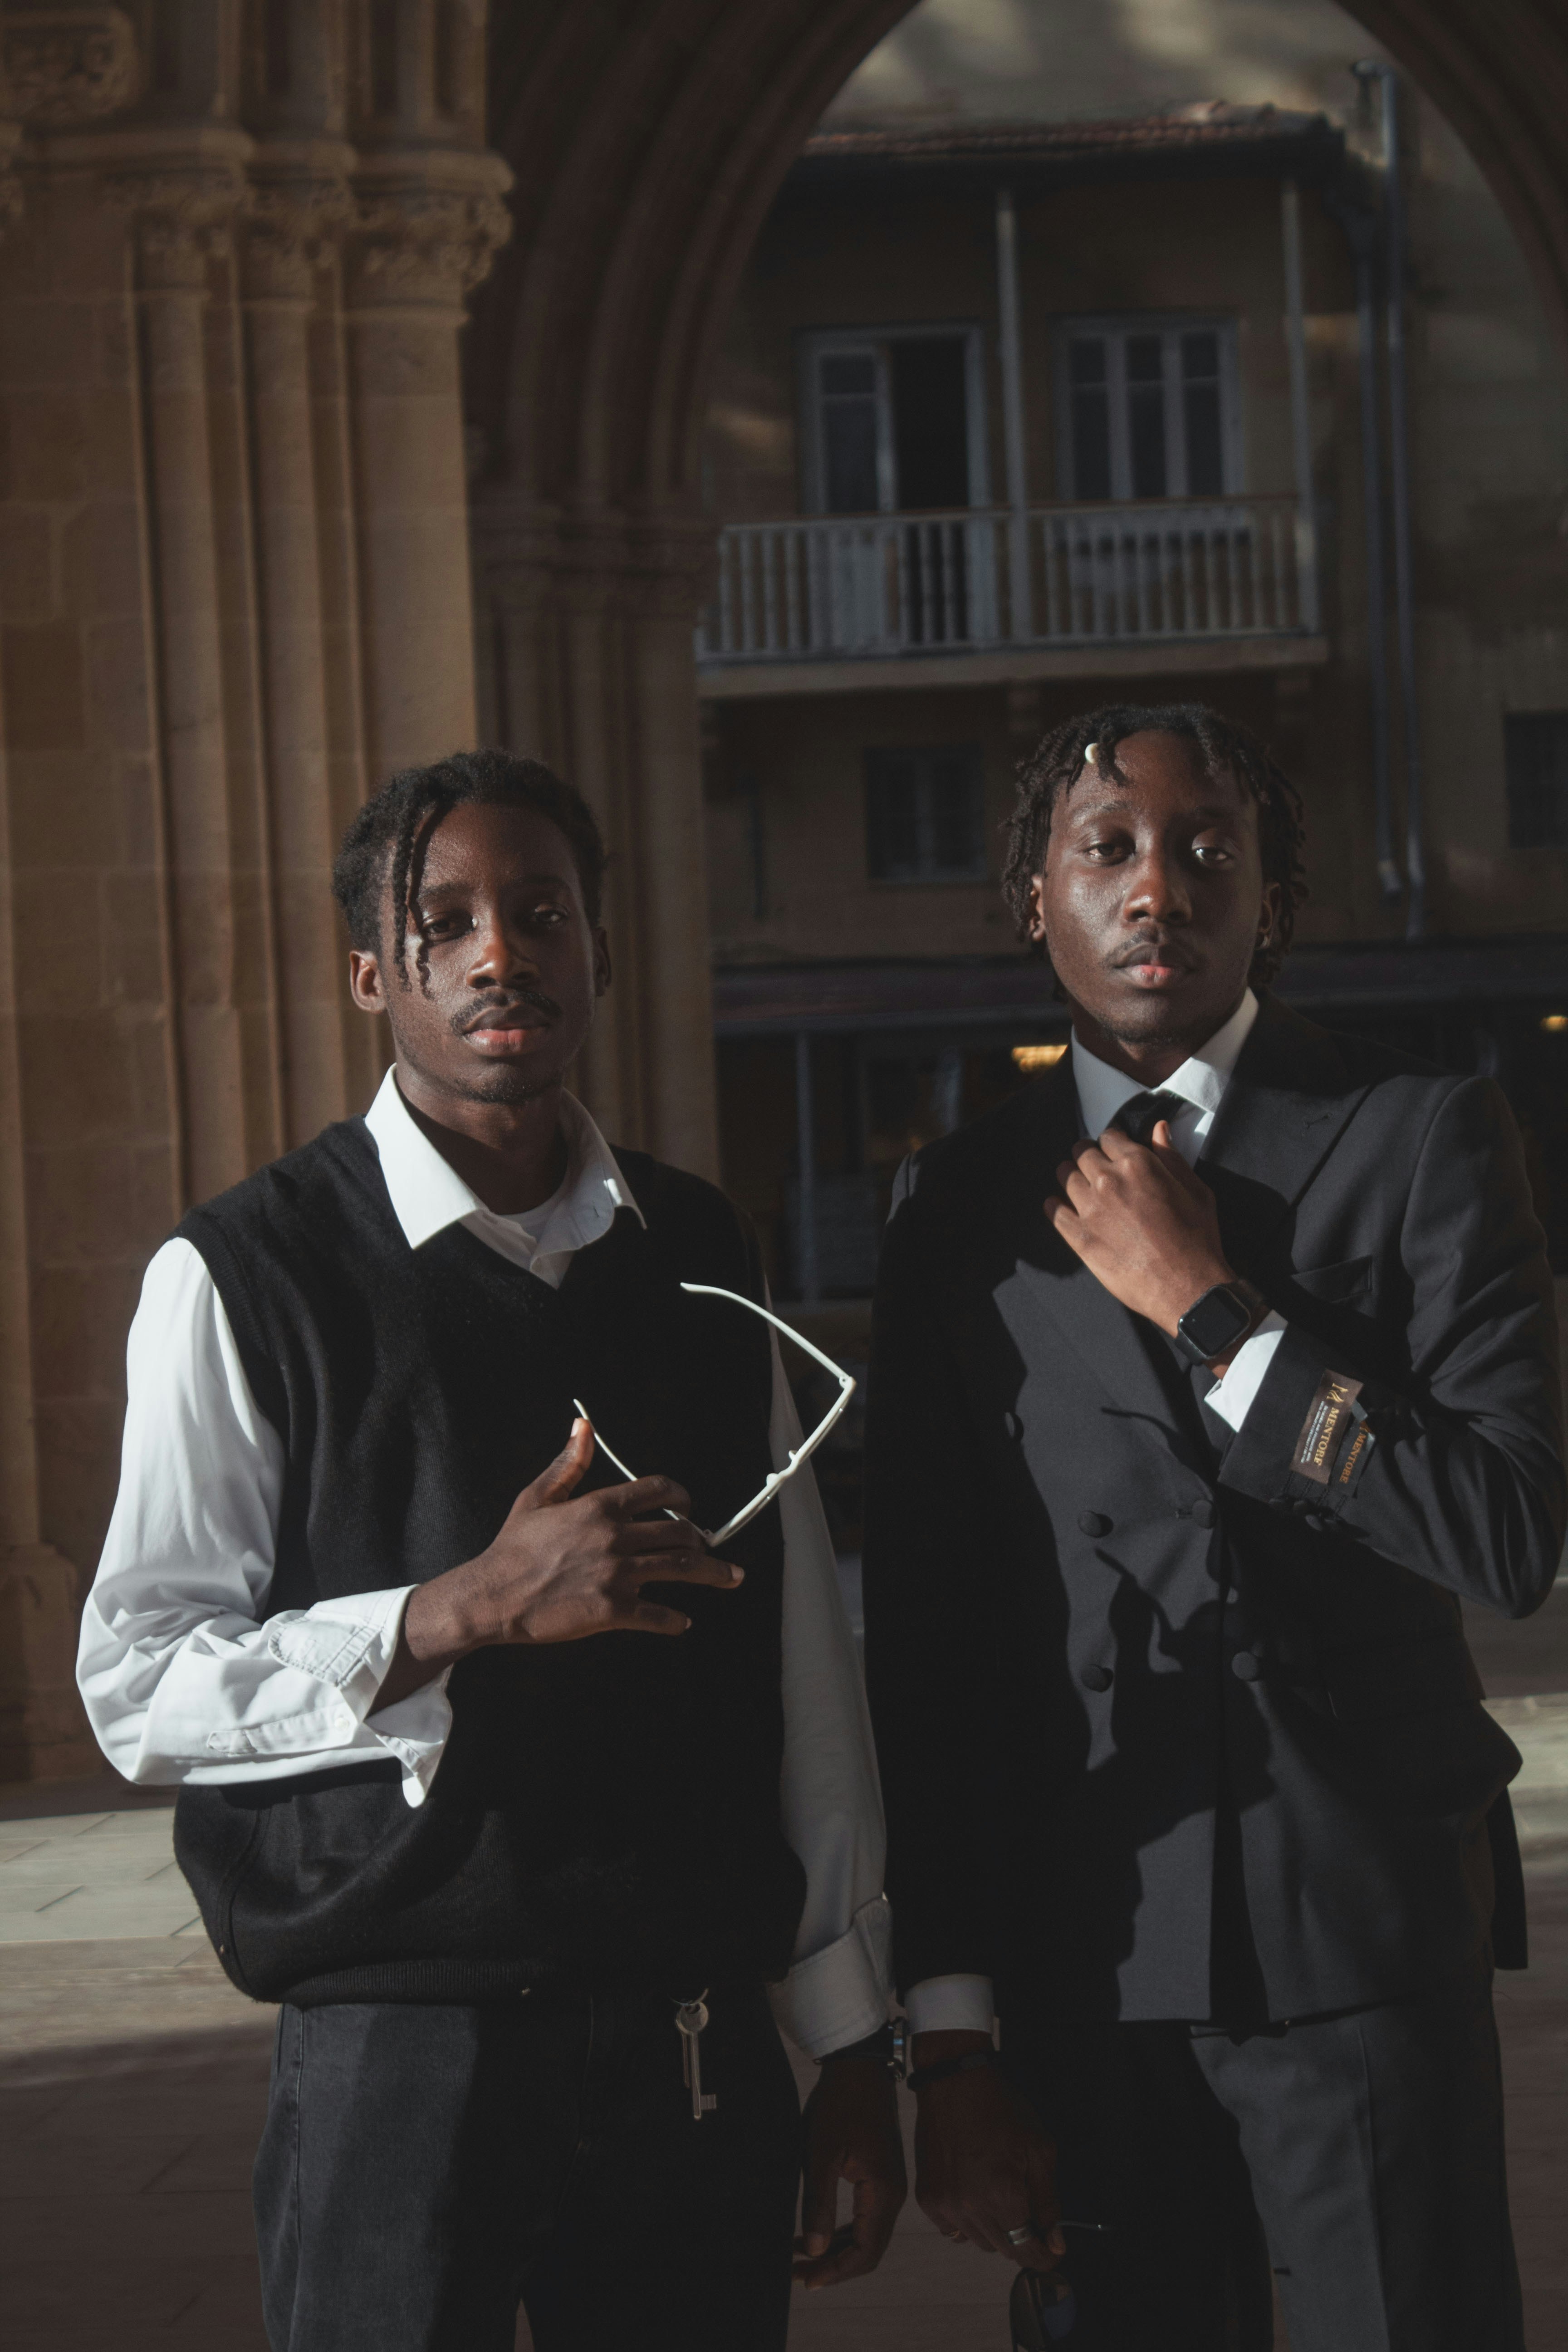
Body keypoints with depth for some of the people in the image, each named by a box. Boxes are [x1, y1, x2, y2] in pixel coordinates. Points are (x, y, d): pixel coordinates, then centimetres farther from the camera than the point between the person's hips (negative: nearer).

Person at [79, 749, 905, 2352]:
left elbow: (803, 1668, 11)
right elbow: (141, 1691, -10)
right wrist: (466, 1612, -21)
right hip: (402, 2058, -4)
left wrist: (852, 2049, 11)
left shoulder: (702, 1261, 9)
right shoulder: (247, 1276, -4)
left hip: (698, 2054, 4)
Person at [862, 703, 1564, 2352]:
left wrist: (1209, 1306, -12)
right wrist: (951, 2035, 5)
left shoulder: (1419, 1139, 1)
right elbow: (925, 1641, 7)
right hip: (1088, 1955, 2)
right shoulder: (963, 1205, 7)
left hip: (1367, 1930, -2)